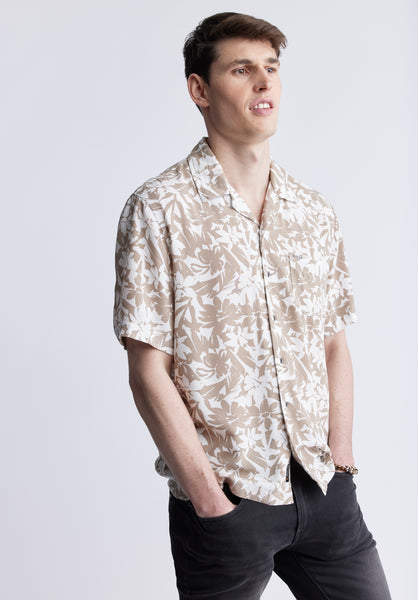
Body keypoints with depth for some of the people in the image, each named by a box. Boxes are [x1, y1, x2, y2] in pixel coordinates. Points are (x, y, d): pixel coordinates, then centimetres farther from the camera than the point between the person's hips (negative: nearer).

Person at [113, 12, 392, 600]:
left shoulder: (315, 211, 8)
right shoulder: (159, 209, -8)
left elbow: (334, 345, 11)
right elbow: (149, 372, -11)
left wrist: (339, 456, 2)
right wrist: (209, 496, -12)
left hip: (322, 486, 5)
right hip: (224, 499, -4)